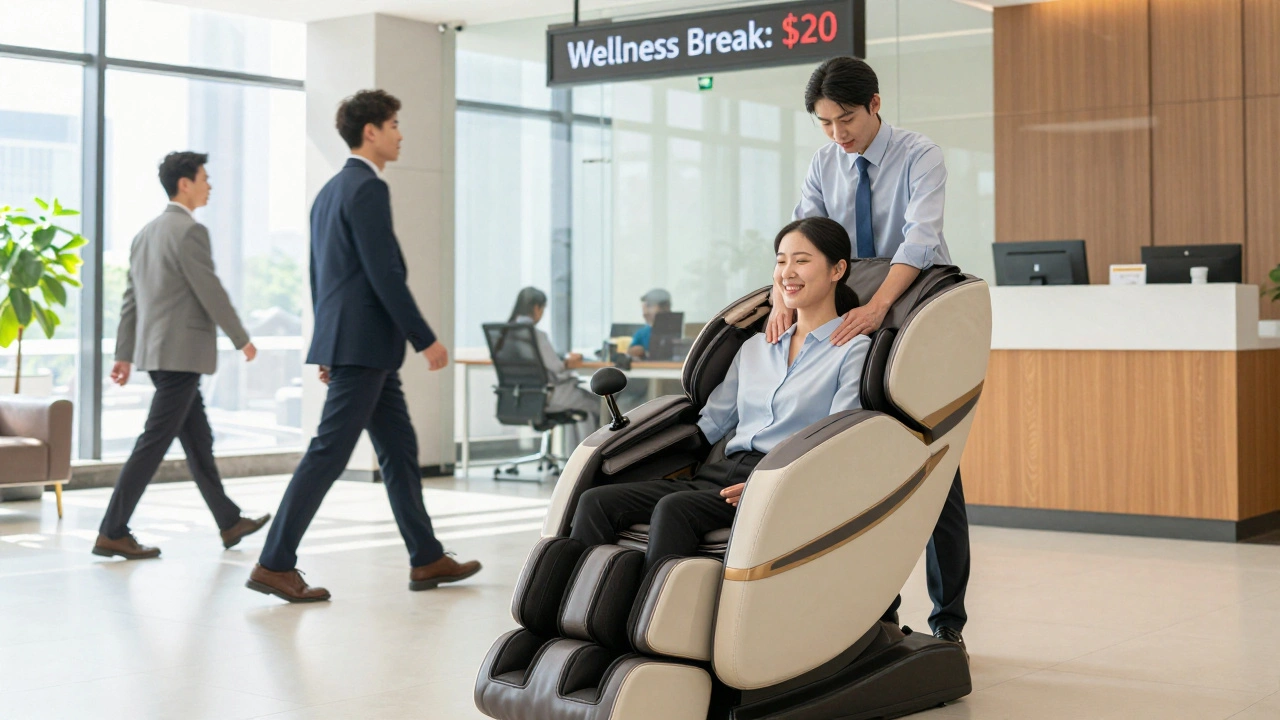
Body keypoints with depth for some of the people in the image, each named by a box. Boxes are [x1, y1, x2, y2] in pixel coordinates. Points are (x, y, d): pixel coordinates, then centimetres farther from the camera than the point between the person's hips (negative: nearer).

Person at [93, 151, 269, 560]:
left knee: (198, 441, 15)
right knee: (154, 443, -7)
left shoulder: (146, 233, 14)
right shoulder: (190, 231, -14)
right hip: (182, 353, -10)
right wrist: (242, 340, -4)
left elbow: (131, 299, 15)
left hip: (156, 352, 10)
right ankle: (112, 533, -5)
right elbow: (212, 293, -14)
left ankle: (229, 522, 24)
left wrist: (124, 354, 17)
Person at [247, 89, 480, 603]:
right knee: (328, 453, -7)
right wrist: (425, 339, -15)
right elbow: (385, 275, -19)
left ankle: (426, 559, 20)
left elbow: (318, 274, 20)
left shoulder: (330, 191, 17)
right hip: (364, 344, -11)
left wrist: (328, 346, 24)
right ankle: (275, 565, -4)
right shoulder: (367, 189, -14)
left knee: (400, 449, 14)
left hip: (353, 345, 11)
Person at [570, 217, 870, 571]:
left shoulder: (854, 351, 6)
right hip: (722, 474, 7)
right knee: (597, 501, -16)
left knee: (675, 508, -35)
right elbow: (710, 422, 24)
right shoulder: (755, 346, 26)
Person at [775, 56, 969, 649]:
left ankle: (947, 620, 6)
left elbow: (920, 235, -28)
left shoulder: (920, 156, -13)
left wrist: (878, 304, -43)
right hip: (862, 331, 4)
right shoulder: (824, 166, 3)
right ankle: (879, 610, 15)